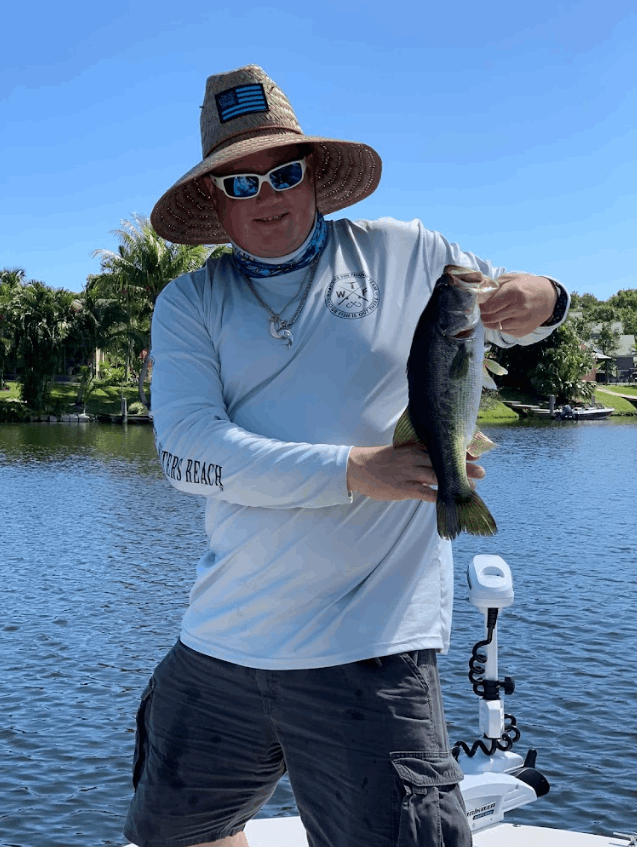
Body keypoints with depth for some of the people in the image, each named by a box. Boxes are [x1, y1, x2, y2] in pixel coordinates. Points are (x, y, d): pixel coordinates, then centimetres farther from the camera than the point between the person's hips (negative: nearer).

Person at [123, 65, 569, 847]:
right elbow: (187, 450, -11)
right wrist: (355, 472, -22)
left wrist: (540, 300, -9)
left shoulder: (405, 253, 3)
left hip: (369, 655, -2)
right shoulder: (188, 304, 3)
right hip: (218, 645, 3)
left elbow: (508, 309, 18)